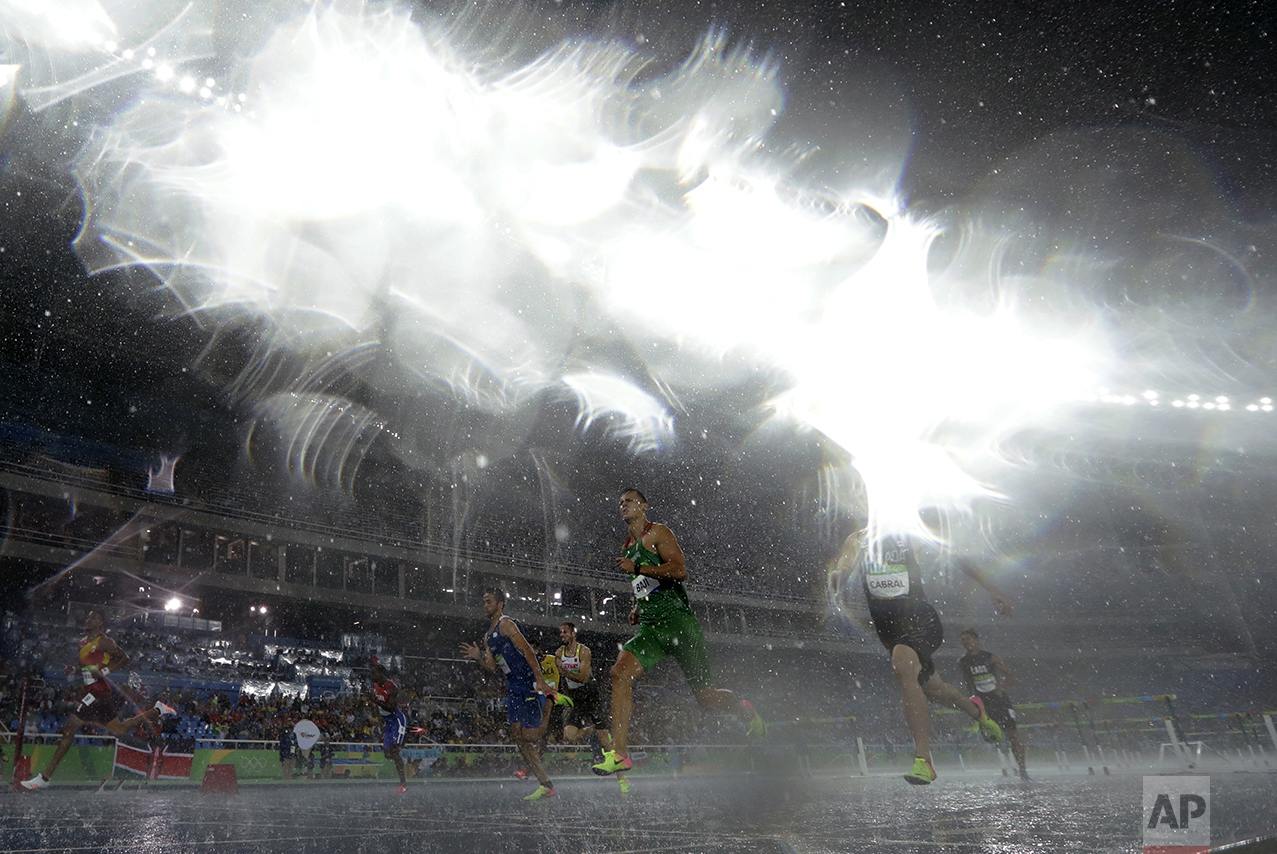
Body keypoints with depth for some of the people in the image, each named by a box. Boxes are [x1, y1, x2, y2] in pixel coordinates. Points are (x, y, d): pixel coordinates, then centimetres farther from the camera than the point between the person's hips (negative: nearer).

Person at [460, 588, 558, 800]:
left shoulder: (506, 624, -10)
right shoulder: (488, 636, 18)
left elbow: (527, 650, -18)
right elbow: (494, 669, 19)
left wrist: (540, 679, -25)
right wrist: (478, 657, 2)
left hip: (530, 682, -9)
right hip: (513, 686, 9)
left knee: (529, 735, -16)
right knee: (519, 737, 4)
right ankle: (545, 785, 7)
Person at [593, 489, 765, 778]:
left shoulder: (657, 533, -3)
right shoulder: (627, 548, 20)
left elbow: (679, 571, -17)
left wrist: (637, 567, -18)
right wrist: (637, 608, 14)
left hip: (678, 621, -6)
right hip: (650, 627, 6)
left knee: (706, 698, 2)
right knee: (620, 671, -20)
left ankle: (742, 709, 34)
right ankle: (619, 752, -20)